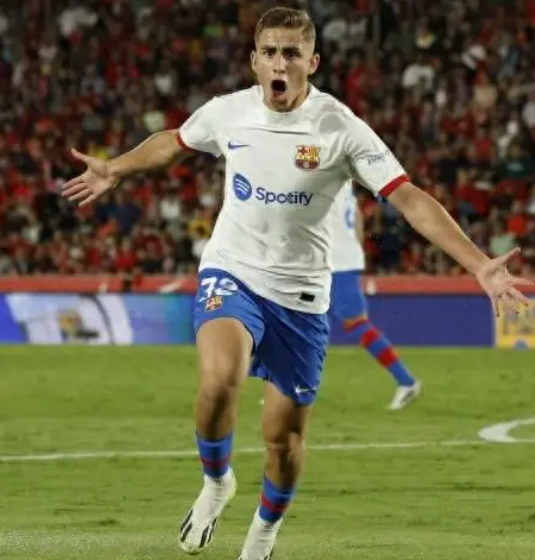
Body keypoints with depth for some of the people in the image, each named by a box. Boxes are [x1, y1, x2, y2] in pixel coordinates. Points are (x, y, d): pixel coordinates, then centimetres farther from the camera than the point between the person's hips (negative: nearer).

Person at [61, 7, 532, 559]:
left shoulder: (341, 128, -14)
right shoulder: (227, 112, -6)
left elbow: (410, 199, -18)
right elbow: (172, 142, 18)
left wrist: (479, 264, -28)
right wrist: (113, 171, 30)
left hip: (300, 295, 0)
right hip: (231, 275, 0)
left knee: (284, 435, 7)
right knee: (219, 379, -30)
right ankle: (216, 481, 0)